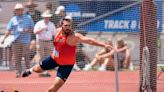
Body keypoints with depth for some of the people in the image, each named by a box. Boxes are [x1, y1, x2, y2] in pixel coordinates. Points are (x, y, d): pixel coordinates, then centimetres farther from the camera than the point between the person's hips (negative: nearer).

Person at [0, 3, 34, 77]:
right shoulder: (13, 19, 13)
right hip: (16, 41, 2)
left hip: (25, 40, -2)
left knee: (26, 57, -4)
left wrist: (26, 30, -11)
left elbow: (32, 28, 10)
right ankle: (18, 72, 0)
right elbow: (9, 30, 11)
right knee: (17, 58, -2)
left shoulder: (28, 18, 10)